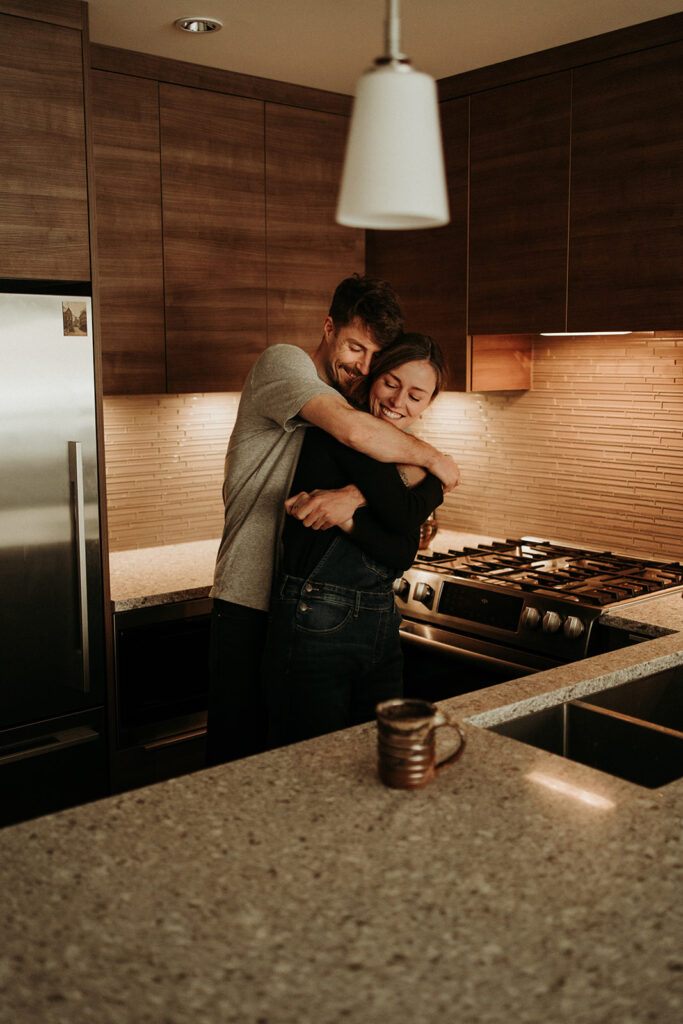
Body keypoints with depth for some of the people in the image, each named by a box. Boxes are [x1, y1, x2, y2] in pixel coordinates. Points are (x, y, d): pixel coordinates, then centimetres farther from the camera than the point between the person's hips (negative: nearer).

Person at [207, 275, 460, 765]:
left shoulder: (355, 399, 13)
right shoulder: (284, 363, -8)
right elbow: (355, 431, -26)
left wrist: (357, 496, -24)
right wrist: (434, 458, -13)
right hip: (251, 601, -6)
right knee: (238, 751, 2)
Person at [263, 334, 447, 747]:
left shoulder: (411, 461, 11)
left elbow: (402, 554, -6)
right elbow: (403, 513, -17)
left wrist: (344, 517, -18)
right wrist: (439, 480, -2)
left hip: (382, 630, 7)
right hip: (316, 630, -7)